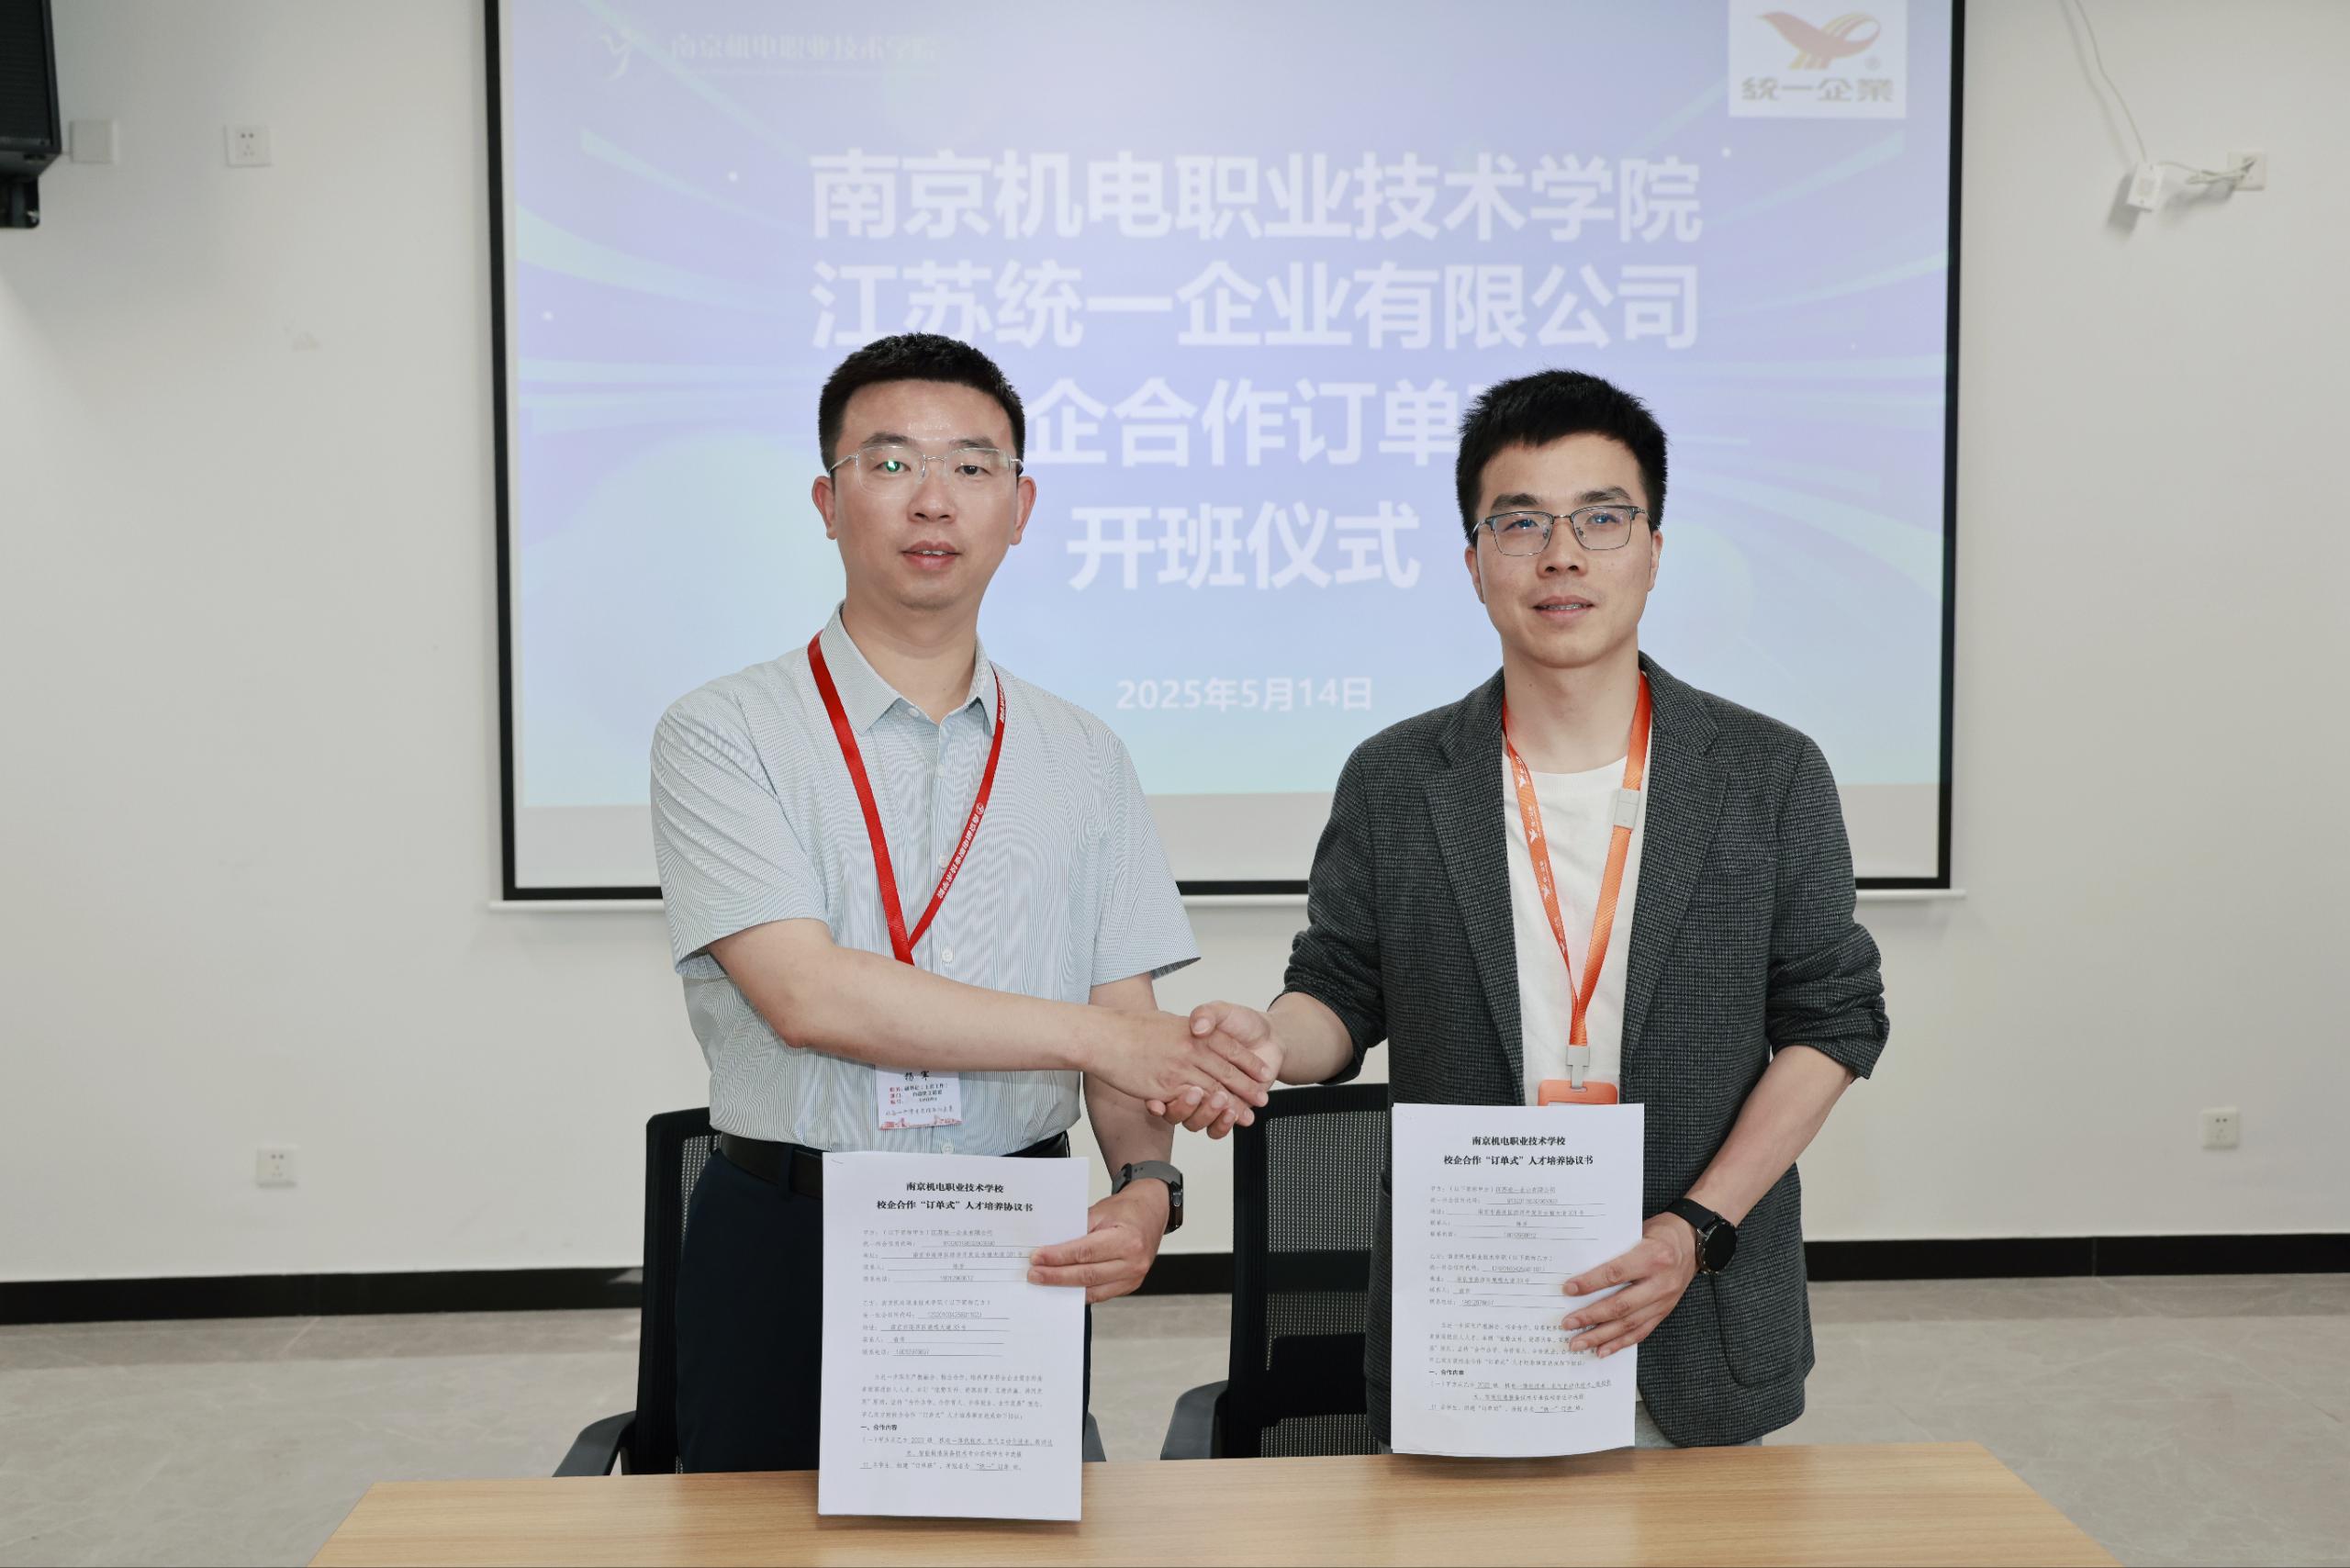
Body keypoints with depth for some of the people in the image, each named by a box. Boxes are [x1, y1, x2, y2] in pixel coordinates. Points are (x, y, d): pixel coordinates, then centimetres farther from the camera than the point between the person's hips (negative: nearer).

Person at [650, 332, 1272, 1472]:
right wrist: (1089, 1034, -14)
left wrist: (1148, 1188, -18)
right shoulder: (722, 734, -4)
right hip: (786, 1245, -2)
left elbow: (1132, 1024, 3)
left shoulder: (1083, 759, 7)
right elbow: (807, 994, -15)